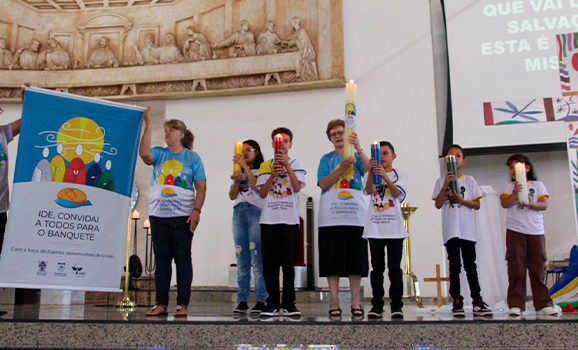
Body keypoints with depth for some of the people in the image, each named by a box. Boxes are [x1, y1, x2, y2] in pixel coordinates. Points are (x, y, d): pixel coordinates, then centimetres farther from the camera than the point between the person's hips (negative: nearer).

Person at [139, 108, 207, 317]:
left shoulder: (192, 157, 4)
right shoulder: (159, 154, 10)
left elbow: (201, 187, 0)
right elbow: (144, 153, -13)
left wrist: (196, 210, -11)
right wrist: (148, 125, -12)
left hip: (183, 216, -3)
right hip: (158, 216, 3)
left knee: (182, 259, 1)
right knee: (161, 260, 7)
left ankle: (182, 304, 5)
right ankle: (161, 304, 13)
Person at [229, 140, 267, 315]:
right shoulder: (239, 172, 23)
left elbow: (256, 187, -12)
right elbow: (232, 196, 15)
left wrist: (245, 165, -7)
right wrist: (237, 181, -4)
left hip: (256, 212, -5)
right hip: (239, 213, 5)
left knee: (257, 258, -11)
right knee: (241, 259, 1)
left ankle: (261, 300, -10)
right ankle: (242, 300, 3)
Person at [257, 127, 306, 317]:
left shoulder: (296, 164, 9)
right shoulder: (265, 166, 12)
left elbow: (297, 187, -7)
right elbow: (262, 193, 5)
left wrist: (287, 165, -13)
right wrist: (273, 175, -9)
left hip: (290, 219, -1)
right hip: (269, 219, 1)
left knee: (288, 262, 1)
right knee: (270, 263, 0)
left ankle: (289, 303, 7)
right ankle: (272, 303, 7)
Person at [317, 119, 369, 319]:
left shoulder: (356, 156, 12)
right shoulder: (327, 159, 12)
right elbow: (323, 184, -2)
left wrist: (359, 149, -21)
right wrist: (341, 169, -15)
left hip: (356, 216, 1)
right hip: (331, 217, 0)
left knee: (356, 259, 3)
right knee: (333, 261, 0)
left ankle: (355, 301, 11)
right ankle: (334, 302, 6)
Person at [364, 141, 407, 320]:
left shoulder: (400, 175, 8)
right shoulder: (372, 174, 12)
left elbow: (397, 193, -11)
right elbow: (369, 190, -9)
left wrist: (385, 176, -28)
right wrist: (371, 171, -26)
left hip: (394, 228, -1)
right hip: (375, 227, 1)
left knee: (394, 268, -1)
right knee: (377, 268, 4)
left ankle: (396, 305, 3)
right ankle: (377, 306, 7)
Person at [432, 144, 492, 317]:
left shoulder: (469, 181, 8)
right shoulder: (441, 181, 6)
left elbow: (477, 205, 5)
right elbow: (438, 205, -3)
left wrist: (461, 200, -12)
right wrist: (446, 185, -14)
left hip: (467, 230, 1)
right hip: (450, 230, -1)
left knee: (470, 265, 3)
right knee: (454, 266, 2)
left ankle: (477, 301, 5)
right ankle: (457, 302, 3)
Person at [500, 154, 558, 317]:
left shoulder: (537, 185, 14)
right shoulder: (508, 186, 12)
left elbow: (544, 204, 3)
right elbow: (504, 203, -4)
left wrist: (531, 204, -15)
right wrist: (515, 193, -21)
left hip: (536, 231, 1)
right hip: (515, 231, -1)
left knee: (538, 268, 2)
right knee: (516, 269, -4)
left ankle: (543, 305, 7)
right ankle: (516, 305, -3)